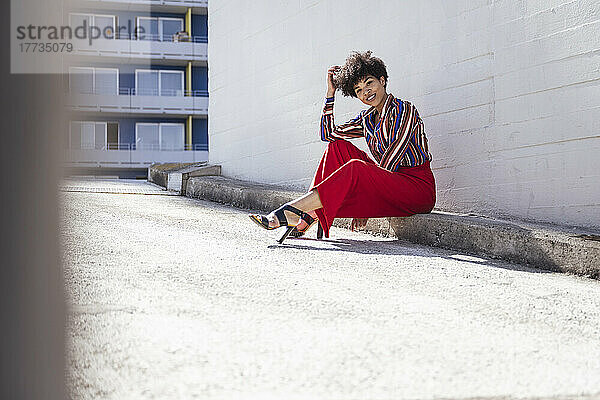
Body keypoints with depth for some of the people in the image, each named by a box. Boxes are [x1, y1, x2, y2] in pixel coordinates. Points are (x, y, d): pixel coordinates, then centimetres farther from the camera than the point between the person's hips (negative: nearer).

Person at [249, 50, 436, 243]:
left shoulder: (404, 110, -9)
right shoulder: (367, 119, 15)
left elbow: (392, 162, -16)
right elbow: (328, 134, 12)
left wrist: (367, 203, -20)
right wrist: (330, 93, 8)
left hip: (419, 187, -8)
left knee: (356, 168, -31)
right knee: (338, 147, -4)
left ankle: (290, 213, -32)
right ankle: (309, 215, -15)